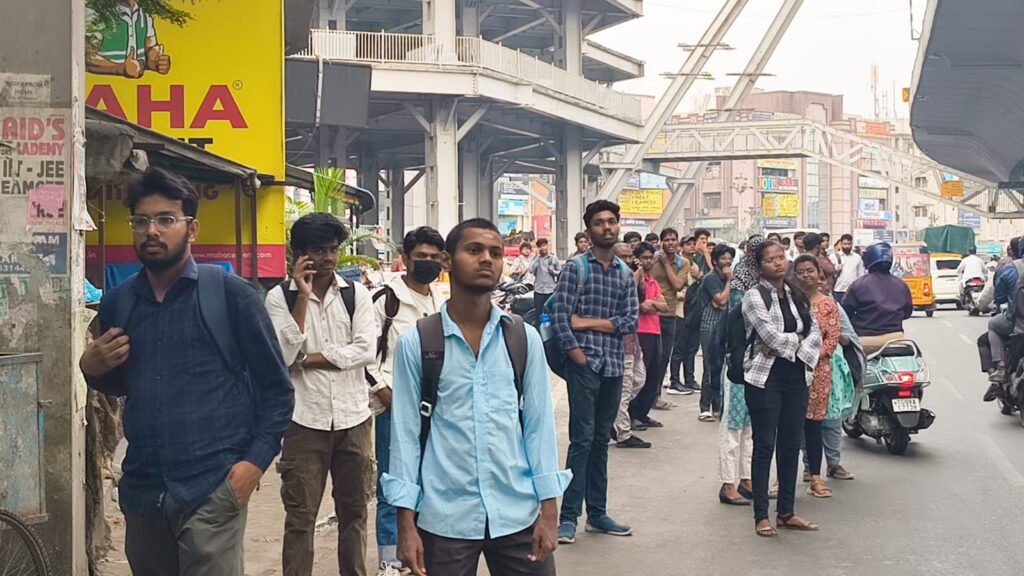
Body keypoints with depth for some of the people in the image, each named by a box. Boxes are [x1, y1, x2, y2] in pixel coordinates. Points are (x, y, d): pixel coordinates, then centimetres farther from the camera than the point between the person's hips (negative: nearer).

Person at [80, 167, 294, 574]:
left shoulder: (231, 294, -3)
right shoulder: (116, 303, 9)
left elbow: (276, 388, -1)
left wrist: (257, 459, -11)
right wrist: (91, 369, 3)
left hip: (212, 491, -5)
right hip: (140, 492, 5)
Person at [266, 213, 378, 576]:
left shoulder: (356, 293, 3)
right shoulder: (280, 296, -2)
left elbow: (366, 350, -8)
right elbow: (283, 355, -15)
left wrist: (309, 359, -12)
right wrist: (303, 295, -16)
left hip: (353, 418, 2)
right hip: (305, 420, -2)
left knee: (354, 511, 14)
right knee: (300, 516, 3)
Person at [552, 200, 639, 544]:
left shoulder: (626, 274, 12)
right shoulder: (575, 268, -2)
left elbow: (631, 322, 1)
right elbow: (560, 318, -10)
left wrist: (586, 322, -8)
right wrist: (578, 356, -15)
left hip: (613, 365, 5)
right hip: (584, 363, -5)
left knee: (601, 440, 11)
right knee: (582, 439, -7)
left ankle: (597, 513, 19)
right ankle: (569, 516, 0)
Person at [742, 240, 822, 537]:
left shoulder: (797, 295, 11)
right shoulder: (754, 296, -7)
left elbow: (815, 333, 5)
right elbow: (771, 335, -17)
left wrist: (786, 344, -11)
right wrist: (798, 339, -2)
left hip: (796, 377, 6)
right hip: (765, 378, -6)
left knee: (791, 446, 10)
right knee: (764, 446, -2)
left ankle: (786, 512, 20)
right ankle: (761, 516, 5)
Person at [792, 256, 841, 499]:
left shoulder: (828, 303, 5)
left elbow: (833, 337, 0)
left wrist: (816, 355, -13)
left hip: (818, 368, 0)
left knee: (814, 422, 4)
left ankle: (815, 476, 10)